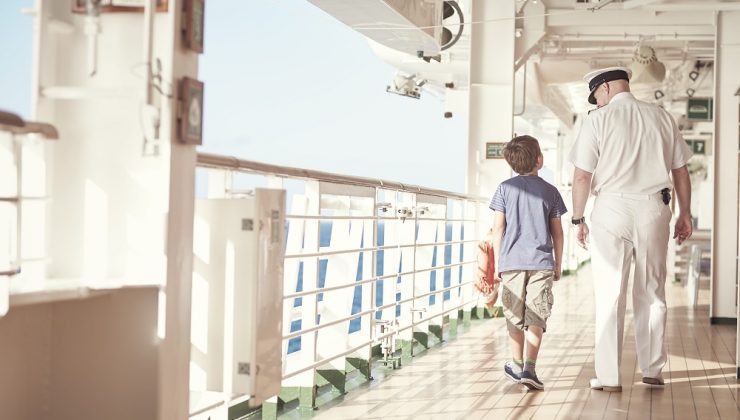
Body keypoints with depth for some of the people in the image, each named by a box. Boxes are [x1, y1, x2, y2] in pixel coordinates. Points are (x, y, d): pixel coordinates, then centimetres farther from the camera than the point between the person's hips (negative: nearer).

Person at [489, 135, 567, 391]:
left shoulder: (505, 189, 2)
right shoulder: (550, 191, 3)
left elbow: (498, 229, 1)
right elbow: (557, 232, 6)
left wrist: (497, 263, 7)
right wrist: (558, 265, 15)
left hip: (511, 262, 1)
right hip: (541, 262, -1)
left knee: (515, 316, 12)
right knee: (536, 317, -1)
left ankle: (517, 364, 23)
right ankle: (529, 368, -10)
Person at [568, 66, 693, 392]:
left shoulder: (598, 120, -2)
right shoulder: (662, 117, 9)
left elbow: (582, 176, -6)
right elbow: (681, 171, 11)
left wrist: (578, 219, 3)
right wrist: (685, 214, 18)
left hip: (612, 207, -3)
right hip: (654, 209, 3)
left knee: (610, 295, 2)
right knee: (651, 292, 13)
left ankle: (608, 376, 4)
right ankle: (652, 369, 20)